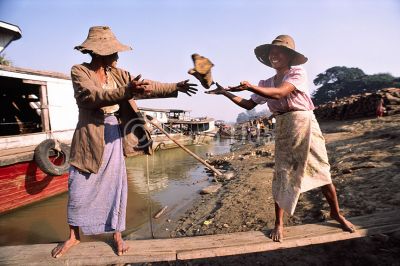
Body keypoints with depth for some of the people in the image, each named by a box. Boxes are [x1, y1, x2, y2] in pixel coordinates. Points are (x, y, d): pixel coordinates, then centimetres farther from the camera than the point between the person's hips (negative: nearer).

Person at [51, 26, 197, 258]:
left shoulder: (118, 74, 6)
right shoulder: (79, 71, -6)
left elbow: (148, 87, 1)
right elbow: (91, 95, -24)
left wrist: (175, 88, -8)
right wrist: (126, 92, -38)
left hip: (114, 136, 3)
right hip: (90, 136, -3)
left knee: (116, 186, 7)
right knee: (79, 188, 8)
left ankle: (117, 234, 24)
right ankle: (74, 236, 30)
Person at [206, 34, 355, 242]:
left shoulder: (298, 73, -6)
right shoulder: (266, 83, 9)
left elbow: (280, 93, -23)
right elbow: (248, 105, 7)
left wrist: (250, 86, -31)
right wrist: (226, 93, -1)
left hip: (305, 124, -3)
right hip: (283, 130, 3)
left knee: (321, 171, 3)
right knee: (282, 174, -1)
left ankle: (336, 213, 26)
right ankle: (278, 223, 10)